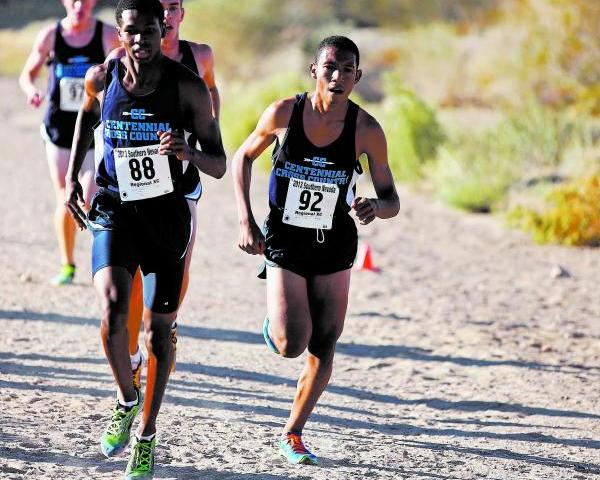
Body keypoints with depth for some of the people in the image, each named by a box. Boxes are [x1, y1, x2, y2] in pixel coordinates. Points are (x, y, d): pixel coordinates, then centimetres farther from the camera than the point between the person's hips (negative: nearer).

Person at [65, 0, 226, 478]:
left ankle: (146, 435, 24)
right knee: (112, 312, -20)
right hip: (114, 207, 1)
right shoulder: (101, 77, -8)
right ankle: (127, 399, 8)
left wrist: (188, 153, -31)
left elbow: (219, 165, -10)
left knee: (159, 328, 7)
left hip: (166, 211, 0)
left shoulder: (188, 86, -14)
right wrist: (72, 176, 10)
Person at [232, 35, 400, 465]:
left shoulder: (366, 130, -14)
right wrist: (246, 220, -5)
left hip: (335, 249, 1)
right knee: (290, 346, -12)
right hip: (285, 241, -1)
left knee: (323, 348, 5)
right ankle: (275, 324, 26)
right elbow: (244, 157, 3)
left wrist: (375, 207, -31)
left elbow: (391, 199, -6)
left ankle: (293, 433, 23)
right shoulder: (284, 113, -14)